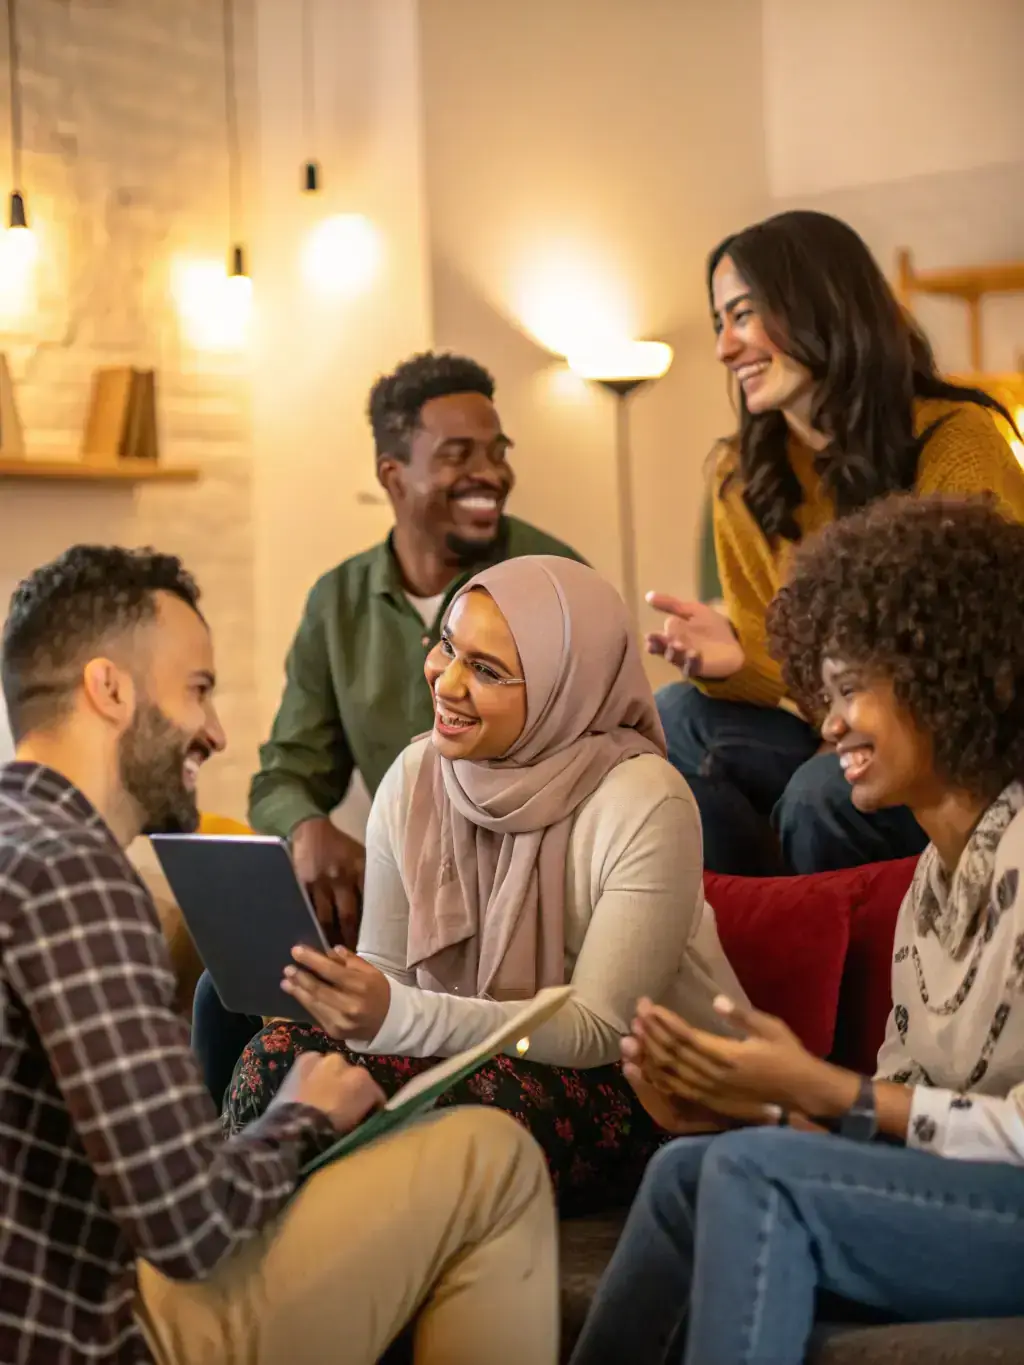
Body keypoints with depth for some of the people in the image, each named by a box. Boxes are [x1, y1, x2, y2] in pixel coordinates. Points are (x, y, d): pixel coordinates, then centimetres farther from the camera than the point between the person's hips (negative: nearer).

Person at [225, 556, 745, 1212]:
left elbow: (601, 1031, -20)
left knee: (477, 1099, -36)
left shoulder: (645, 806, -18)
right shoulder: (415, 777, -1)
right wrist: (349, 996, -22)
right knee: (278, 1058, -23)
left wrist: (398, 1014, -33)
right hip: (483, 1055, 5)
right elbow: (384, 967, 5)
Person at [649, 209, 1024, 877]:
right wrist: (732, 660, -20)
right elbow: (780, 660, 4)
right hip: (839, 738, 5)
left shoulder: (957, 442, -13)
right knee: (678, 722, -19)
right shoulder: (742, 477, 3)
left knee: (821, 793, -31)